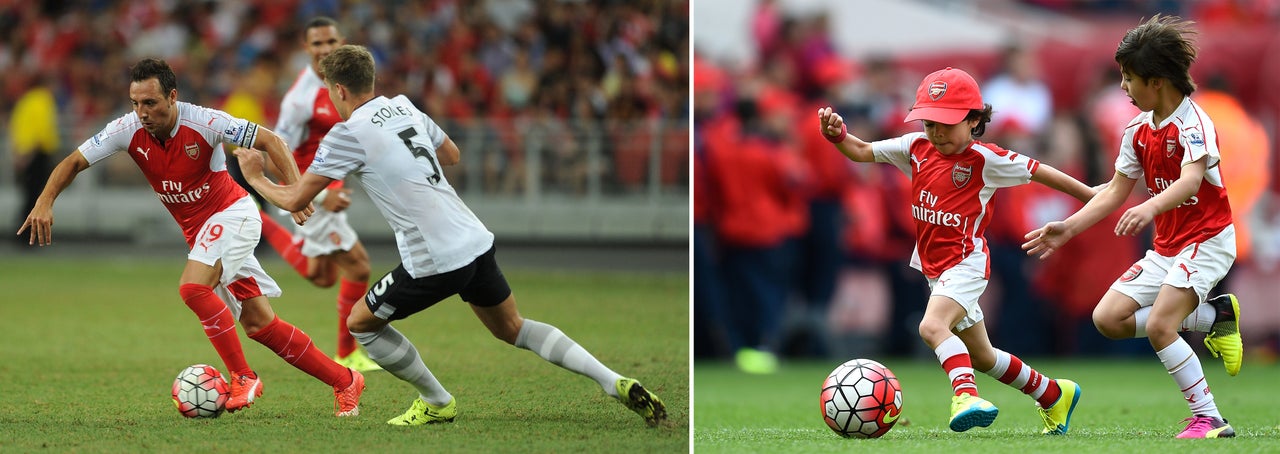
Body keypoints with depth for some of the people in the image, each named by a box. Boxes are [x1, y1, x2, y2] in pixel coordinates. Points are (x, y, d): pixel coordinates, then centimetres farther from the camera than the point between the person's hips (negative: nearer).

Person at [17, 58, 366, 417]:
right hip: (198, 230, 6)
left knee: (193, 287, -28)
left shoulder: (203, 122, -23)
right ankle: (343, 381, 14)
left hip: (231, 213, -6)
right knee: (258, 324, 3)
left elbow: (270, 141, -18)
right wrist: (45, 202, -22)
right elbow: (74, 162, -5)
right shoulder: (128, 130, -11)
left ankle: (243, 378, -14)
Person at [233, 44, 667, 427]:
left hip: (435, 262, -7)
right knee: (512, 327, 21)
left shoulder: (347, 135, -9)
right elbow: (452, 155, 29)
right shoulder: (405, 108, 12)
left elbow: (294, 200, -3)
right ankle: (615, 383, 9)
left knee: (360, 323, 14)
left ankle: (436, 402, 21)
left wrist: (255, 177, 15)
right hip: (476, 241, 7)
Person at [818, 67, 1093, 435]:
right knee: (981, 356, 18)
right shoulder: (916, 148, 2)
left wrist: (1091, 196, 1)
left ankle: (965, 394, -48)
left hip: (966, 262, -8)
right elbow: (862, 152, 6)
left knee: (932, 325, -34)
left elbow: (1038, 172, -5)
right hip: (934, 265, 8)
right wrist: (838, 135, -16)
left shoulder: (984, 159, -13)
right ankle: (1054, 395, 35)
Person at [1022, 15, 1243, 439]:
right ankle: (1213, 316, 10)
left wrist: (1151, 207, -56)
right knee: (1108, 318, -1)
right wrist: (1068, 228, 5)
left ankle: (1209, 419, -15)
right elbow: (1115, 192, 13)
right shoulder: (1137, 130, 5)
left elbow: (1191, 180, -37)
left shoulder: (1193, 123, -19)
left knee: (1158, 325, -24)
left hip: (1207, 240, -9)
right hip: (1167, 246, 9)